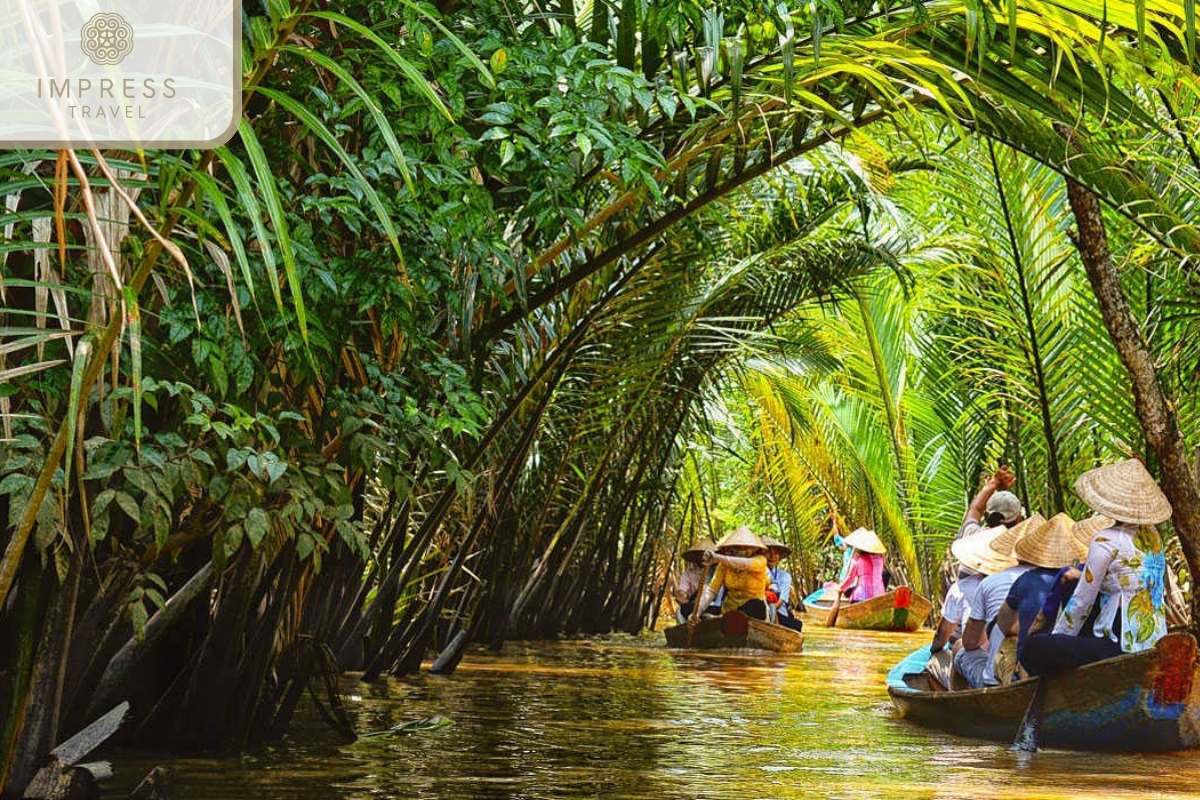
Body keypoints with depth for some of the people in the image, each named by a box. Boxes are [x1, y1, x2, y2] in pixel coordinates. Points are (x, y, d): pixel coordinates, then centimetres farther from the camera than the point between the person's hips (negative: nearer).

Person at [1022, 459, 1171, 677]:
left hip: (1122, 645, -9)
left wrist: (1056, 636, 6)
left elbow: (1081, 602, -7)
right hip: (1156, 644, 9)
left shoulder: (1106, 541, -13)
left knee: (1032, 649, -9)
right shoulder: (1152, 536, 9)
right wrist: (1082, 575, 28)